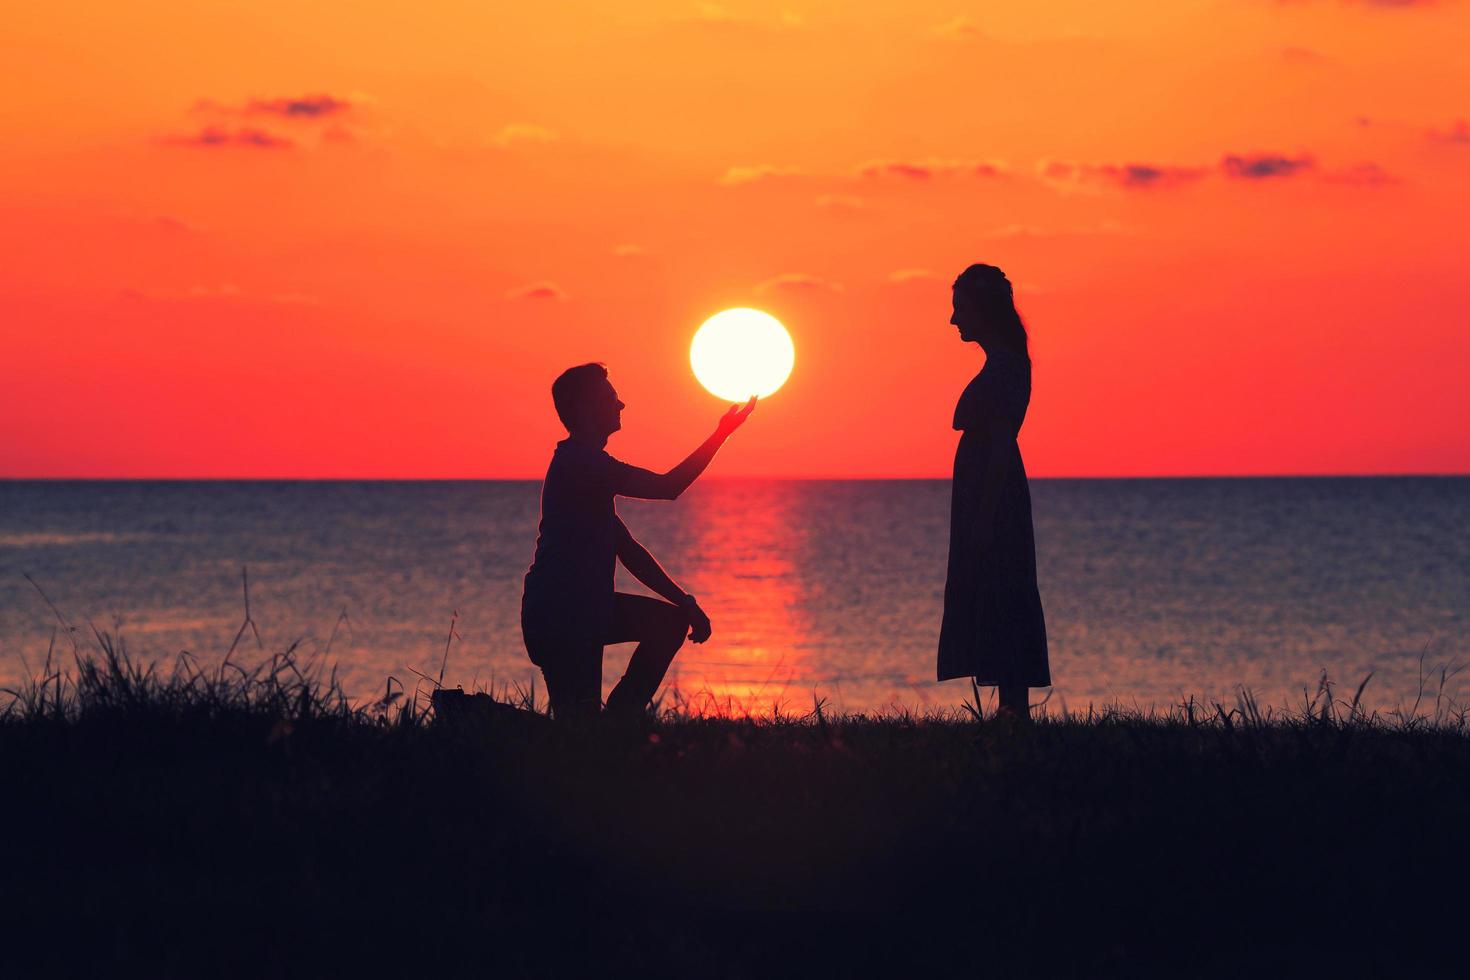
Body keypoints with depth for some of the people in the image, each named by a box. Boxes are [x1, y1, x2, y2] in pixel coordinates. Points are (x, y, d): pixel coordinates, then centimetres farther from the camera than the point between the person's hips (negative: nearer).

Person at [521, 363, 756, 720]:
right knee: (577, 725, -12)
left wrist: (684, 602, 12)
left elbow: (627, 549, 18)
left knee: (671, 621, 12)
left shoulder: (585, 464, 18)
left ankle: (619, 718, 10)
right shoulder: (580, 462, -16)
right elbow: (666, 487, -21)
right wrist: (721, 435, -10)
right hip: (558, 615, -10)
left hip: (583, 607, 10)